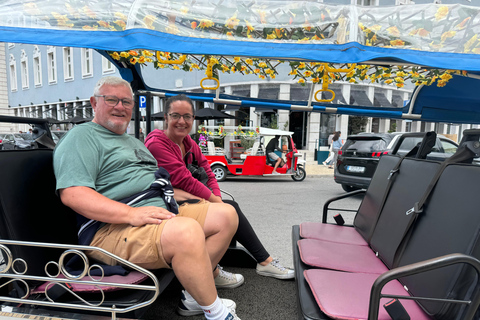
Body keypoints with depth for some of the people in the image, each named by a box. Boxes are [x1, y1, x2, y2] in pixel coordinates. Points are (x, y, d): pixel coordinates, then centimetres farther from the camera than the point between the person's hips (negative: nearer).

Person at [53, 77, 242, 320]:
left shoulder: (134, 142, 28)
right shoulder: (81, 138, 0)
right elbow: (72, 194, -17)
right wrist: (131, 213, -27)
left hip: (161, 215, 10)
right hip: (111, 229, -9)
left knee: (225, 215, 2)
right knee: (186, 230, -36)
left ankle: (193, 297, 0)